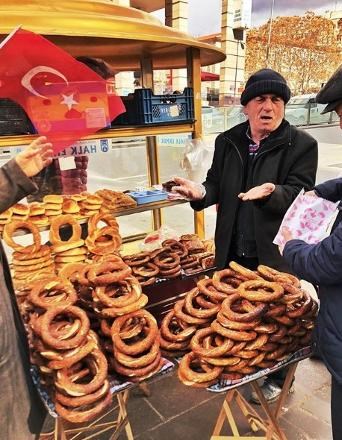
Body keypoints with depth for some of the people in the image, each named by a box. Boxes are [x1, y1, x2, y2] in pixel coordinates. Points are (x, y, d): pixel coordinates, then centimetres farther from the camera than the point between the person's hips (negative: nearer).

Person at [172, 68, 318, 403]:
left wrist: (271, 193, -35)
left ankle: (276, 378, 44)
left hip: (276, 253, -3)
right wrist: (201, 192, -17)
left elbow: (300, 197, -15)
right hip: (232, 251, 4)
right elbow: (218, 185, 5)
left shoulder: (302, 145, -8)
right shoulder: (227, 141, 5)